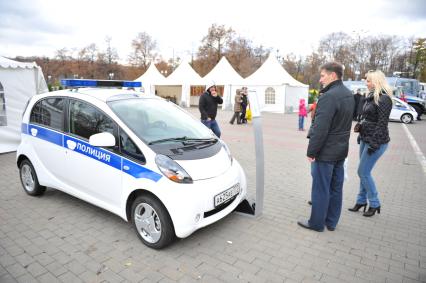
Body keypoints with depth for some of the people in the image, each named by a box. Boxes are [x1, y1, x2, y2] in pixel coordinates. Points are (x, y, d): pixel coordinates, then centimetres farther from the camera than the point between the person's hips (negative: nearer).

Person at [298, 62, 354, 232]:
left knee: (321, 189, 4)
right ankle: (331, 222, 29)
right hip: (341, 150, 9)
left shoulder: (328, 97, -21)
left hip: (326, 152, -9)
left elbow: (320, 128, -24)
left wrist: (311, 151, -16)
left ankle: (316, 223, 17)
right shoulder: (349, 95, 9)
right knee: (336, 188, 16)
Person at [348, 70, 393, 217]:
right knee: (364, 172, 13)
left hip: (376, 141, -9)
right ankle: (361, 201, 24)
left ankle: (375, 204, 12)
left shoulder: (384, 98, -14)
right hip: (365, 139, 9)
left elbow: (382, 123, -18)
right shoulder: (371, 97, 13)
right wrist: (361, 135, 17)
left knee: (363, 172, -4)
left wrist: (374, 143, -21)